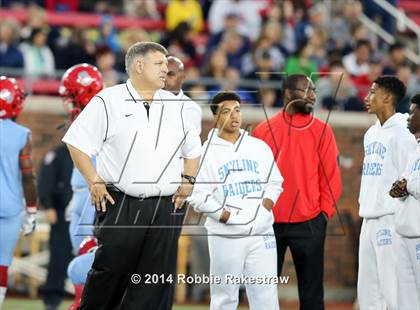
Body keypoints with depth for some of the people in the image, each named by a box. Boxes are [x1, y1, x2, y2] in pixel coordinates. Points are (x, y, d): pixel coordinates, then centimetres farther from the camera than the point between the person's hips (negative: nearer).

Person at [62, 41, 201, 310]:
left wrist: (188, 181, 10)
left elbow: (193, 149, 24)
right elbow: (77, 142, 1)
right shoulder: (108, 101, -1)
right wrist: (94, 182, -6)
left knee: (156, 282, 1)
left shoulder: (176, 106, 14)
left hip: (166, 207, 4)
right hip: (120, 205, -4)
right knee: (111, 271, -4)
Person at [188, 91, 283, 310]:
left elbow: (274, 183, 16)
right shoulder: (207, 151, -1)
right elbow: (198, 195, -6)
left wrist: (266, 205, -2)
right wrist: (225, 216, -14)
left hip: (261, 234, 3)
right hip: (225, 237, -3)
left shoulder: (260, 147, 12)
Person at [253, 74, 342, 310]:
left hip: (308, 224, -1)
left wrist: (325, 212, -5)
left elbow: (331, 175, 2)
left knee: (311, 290, 2)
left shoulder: (322, 131, 4)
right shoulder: (264, 130, 6)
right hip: (268, 223, 1)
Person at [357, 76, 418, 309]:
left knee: (393, 289, -11)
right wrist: (364, 203, 18)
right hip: (369, 219, 9)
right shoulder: (371, 134, 17)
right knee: (367, 290, 9)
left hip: (391, 220, -9)